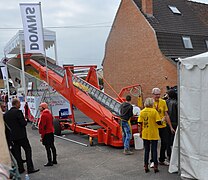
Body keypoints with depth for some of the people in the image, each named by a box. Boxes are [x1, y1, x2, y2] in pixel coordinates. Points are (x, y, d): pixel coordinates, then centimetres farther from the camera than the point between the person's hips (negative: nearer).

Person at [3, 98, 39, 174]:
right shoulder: (18, 112, -15)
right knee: (28, 150, 1)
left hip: (13, 136, 7)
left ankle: (20, 168, 18)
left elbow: (6, 124, 11)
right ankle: (30, 168, 0)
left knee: (17, 153, 12)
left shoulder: (6, 114, 7)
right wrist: (26, 120, 1)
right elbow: (24, 123, -19)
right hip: (21, 135, -7)